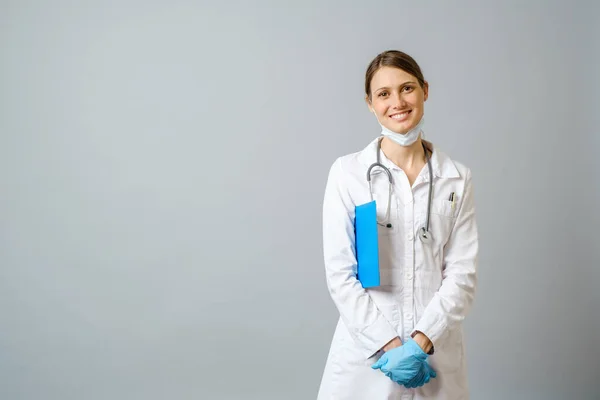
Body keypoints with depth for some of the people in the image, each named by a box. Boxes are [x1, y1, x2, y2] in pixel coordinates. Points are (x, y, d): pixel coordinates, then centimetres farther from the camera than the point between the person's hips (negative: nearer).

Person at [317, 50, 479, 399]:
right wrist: (388, 345, -13)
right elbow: (340, 272, -7)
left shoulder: (458, 178, 2)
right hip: (365, 353, -1)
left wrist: (420, 342, -14)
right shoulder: (347, 172, -3)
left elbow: (463, 273, -2)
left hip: (437, 355, 2)